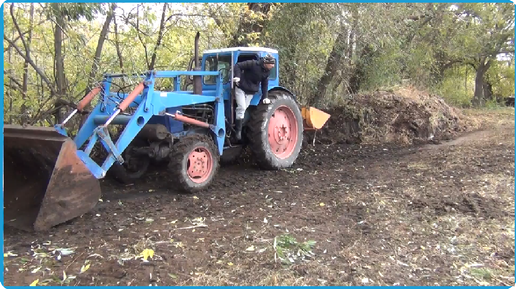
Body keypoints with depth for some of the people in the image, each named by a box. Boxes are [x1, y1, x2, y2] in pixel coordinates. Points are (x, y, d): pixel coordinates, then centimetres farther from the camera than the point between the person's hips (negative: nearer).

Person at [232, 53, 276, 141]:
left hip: (251, 92, 6)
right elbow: (238, 66, -18)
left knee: (244, 109, 3)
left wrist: (265, 97, 1)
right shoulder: (252, 64, -20)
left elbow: (265, 84, 9)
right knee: (241, 107, -15)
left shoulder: (267, 71, 0)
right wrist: (237, 76, -32)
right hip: (241, 88, -6)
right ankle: (238, 130, -8)